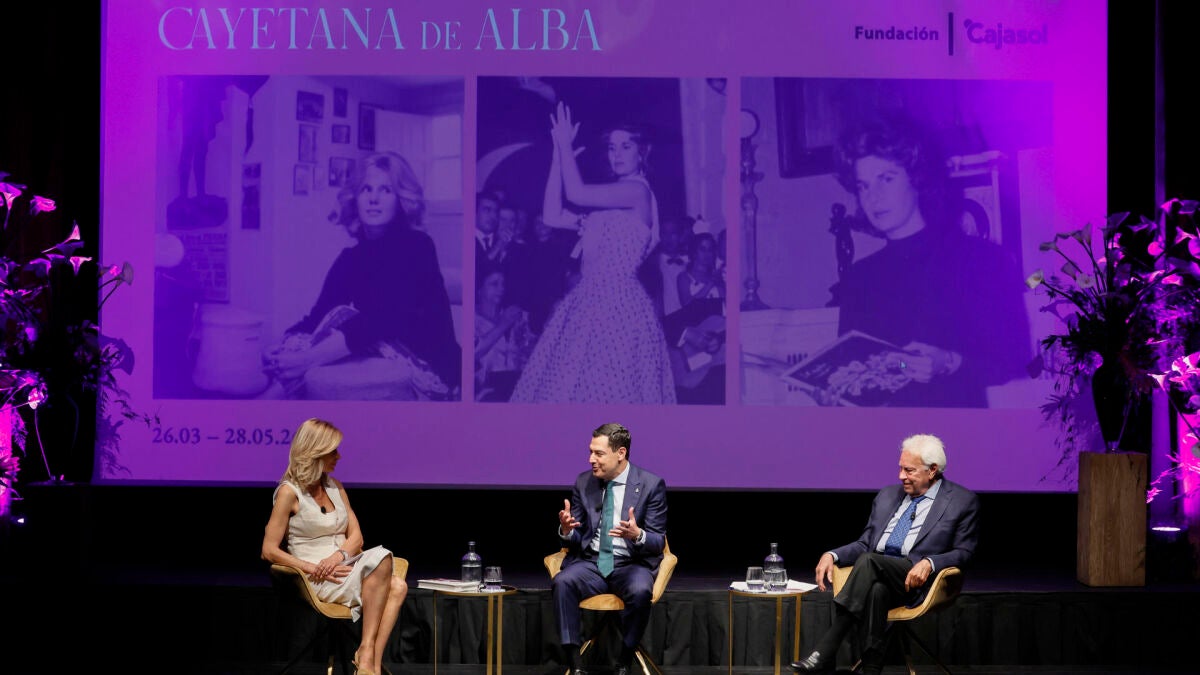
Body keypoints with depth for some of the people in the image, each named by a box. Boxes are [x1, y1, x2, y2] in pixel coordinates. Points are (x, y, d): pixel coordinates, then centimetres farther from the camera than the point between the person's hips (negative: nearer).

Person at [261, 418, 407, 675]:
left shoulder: (335, 487, 17)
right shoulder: (289, 493, -3)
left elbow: (356, 536, 12)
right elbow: (269, 551, -6)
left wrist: (339, 555, -12)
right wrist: (315, 568, -16)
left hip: (344, 569, 6)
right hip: (320, 581, -6)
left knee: (397, 586, -25)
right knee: (381, 557, -31)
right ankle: (366, 652, -30)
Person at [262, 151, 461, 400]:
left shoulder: (416, 247, -9)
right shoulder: (351, 257, 13)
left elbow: (380, 320, -20)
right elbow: (319, 316, 3)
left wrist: (307, 358, -27)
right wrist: (286, 347, -20)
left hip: (425, 368, -6)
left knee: (318, 380, -27)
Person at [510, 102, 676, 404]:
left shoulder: (638, 190, -6)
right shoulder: (607, 204, 20)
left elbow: (577, 193, -17)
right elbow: (553, 216, 12)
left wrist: (566, 145, -4)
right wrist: (558, 154, 11)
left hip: (618, 305, -9)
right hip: (588, 304, 9)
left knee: (607, 388, -8)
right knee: (573, 385, 5)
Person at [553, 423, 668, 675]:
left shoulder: (651, 485, -4)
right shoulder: (583, 483, 6)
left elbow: (658, 542, -5)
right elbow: (575, 539, 9)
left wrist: (637, 535, -28)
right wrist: (566, 530, -16)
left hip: (631, 564, -2)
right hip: (590, 563, 2)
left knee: (640, 591, -36)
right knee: (562, 583, -30)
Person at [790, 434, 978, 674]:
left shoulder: (962, 501, 7)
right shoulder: (887, 496, 22)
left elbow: (963, 552, 2)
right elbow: (865, 544, 22)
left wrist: (929, 563, -18)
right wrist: (832, 555, 1)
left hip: (915, 580, -4)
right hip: (876, 574, 4)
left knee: (868, 561, -34)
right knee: (876, 589, -36)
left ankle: (825, 653, -38)